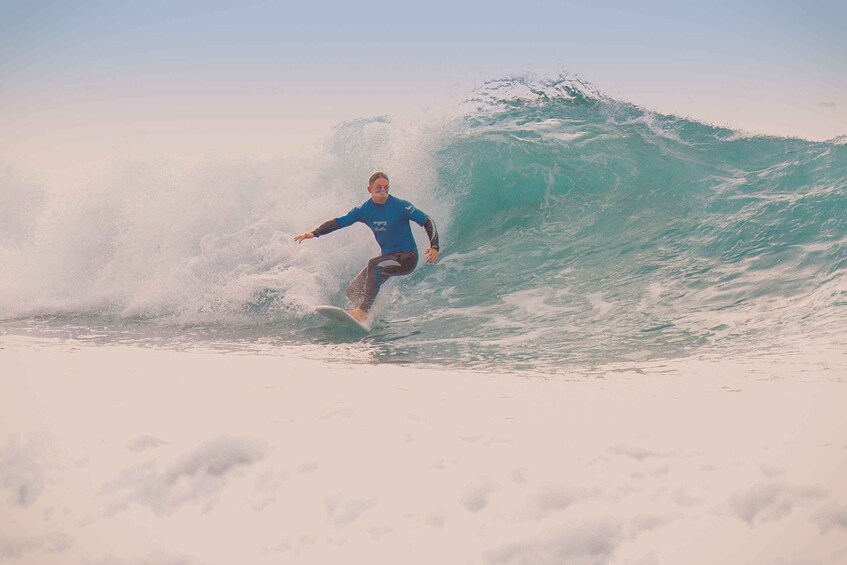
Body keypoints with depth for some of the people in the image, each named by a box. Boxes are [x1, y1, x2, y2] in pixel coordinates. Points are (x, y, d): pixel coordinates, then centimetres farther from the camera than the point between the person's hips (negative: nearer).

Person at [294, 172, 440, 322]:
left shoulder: (401, 206, -14)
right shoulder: (364, 210, -1)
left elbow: (427, 222, -11)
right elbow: (338, 222, 2)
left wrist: (434, 247, -25)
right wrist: (314, 233, -11)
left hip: (407, 257, -6)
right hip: (387, 256, 6)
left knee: (374, 265, -34)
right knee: (353, 291, -1)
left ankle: (363, 311, -35)